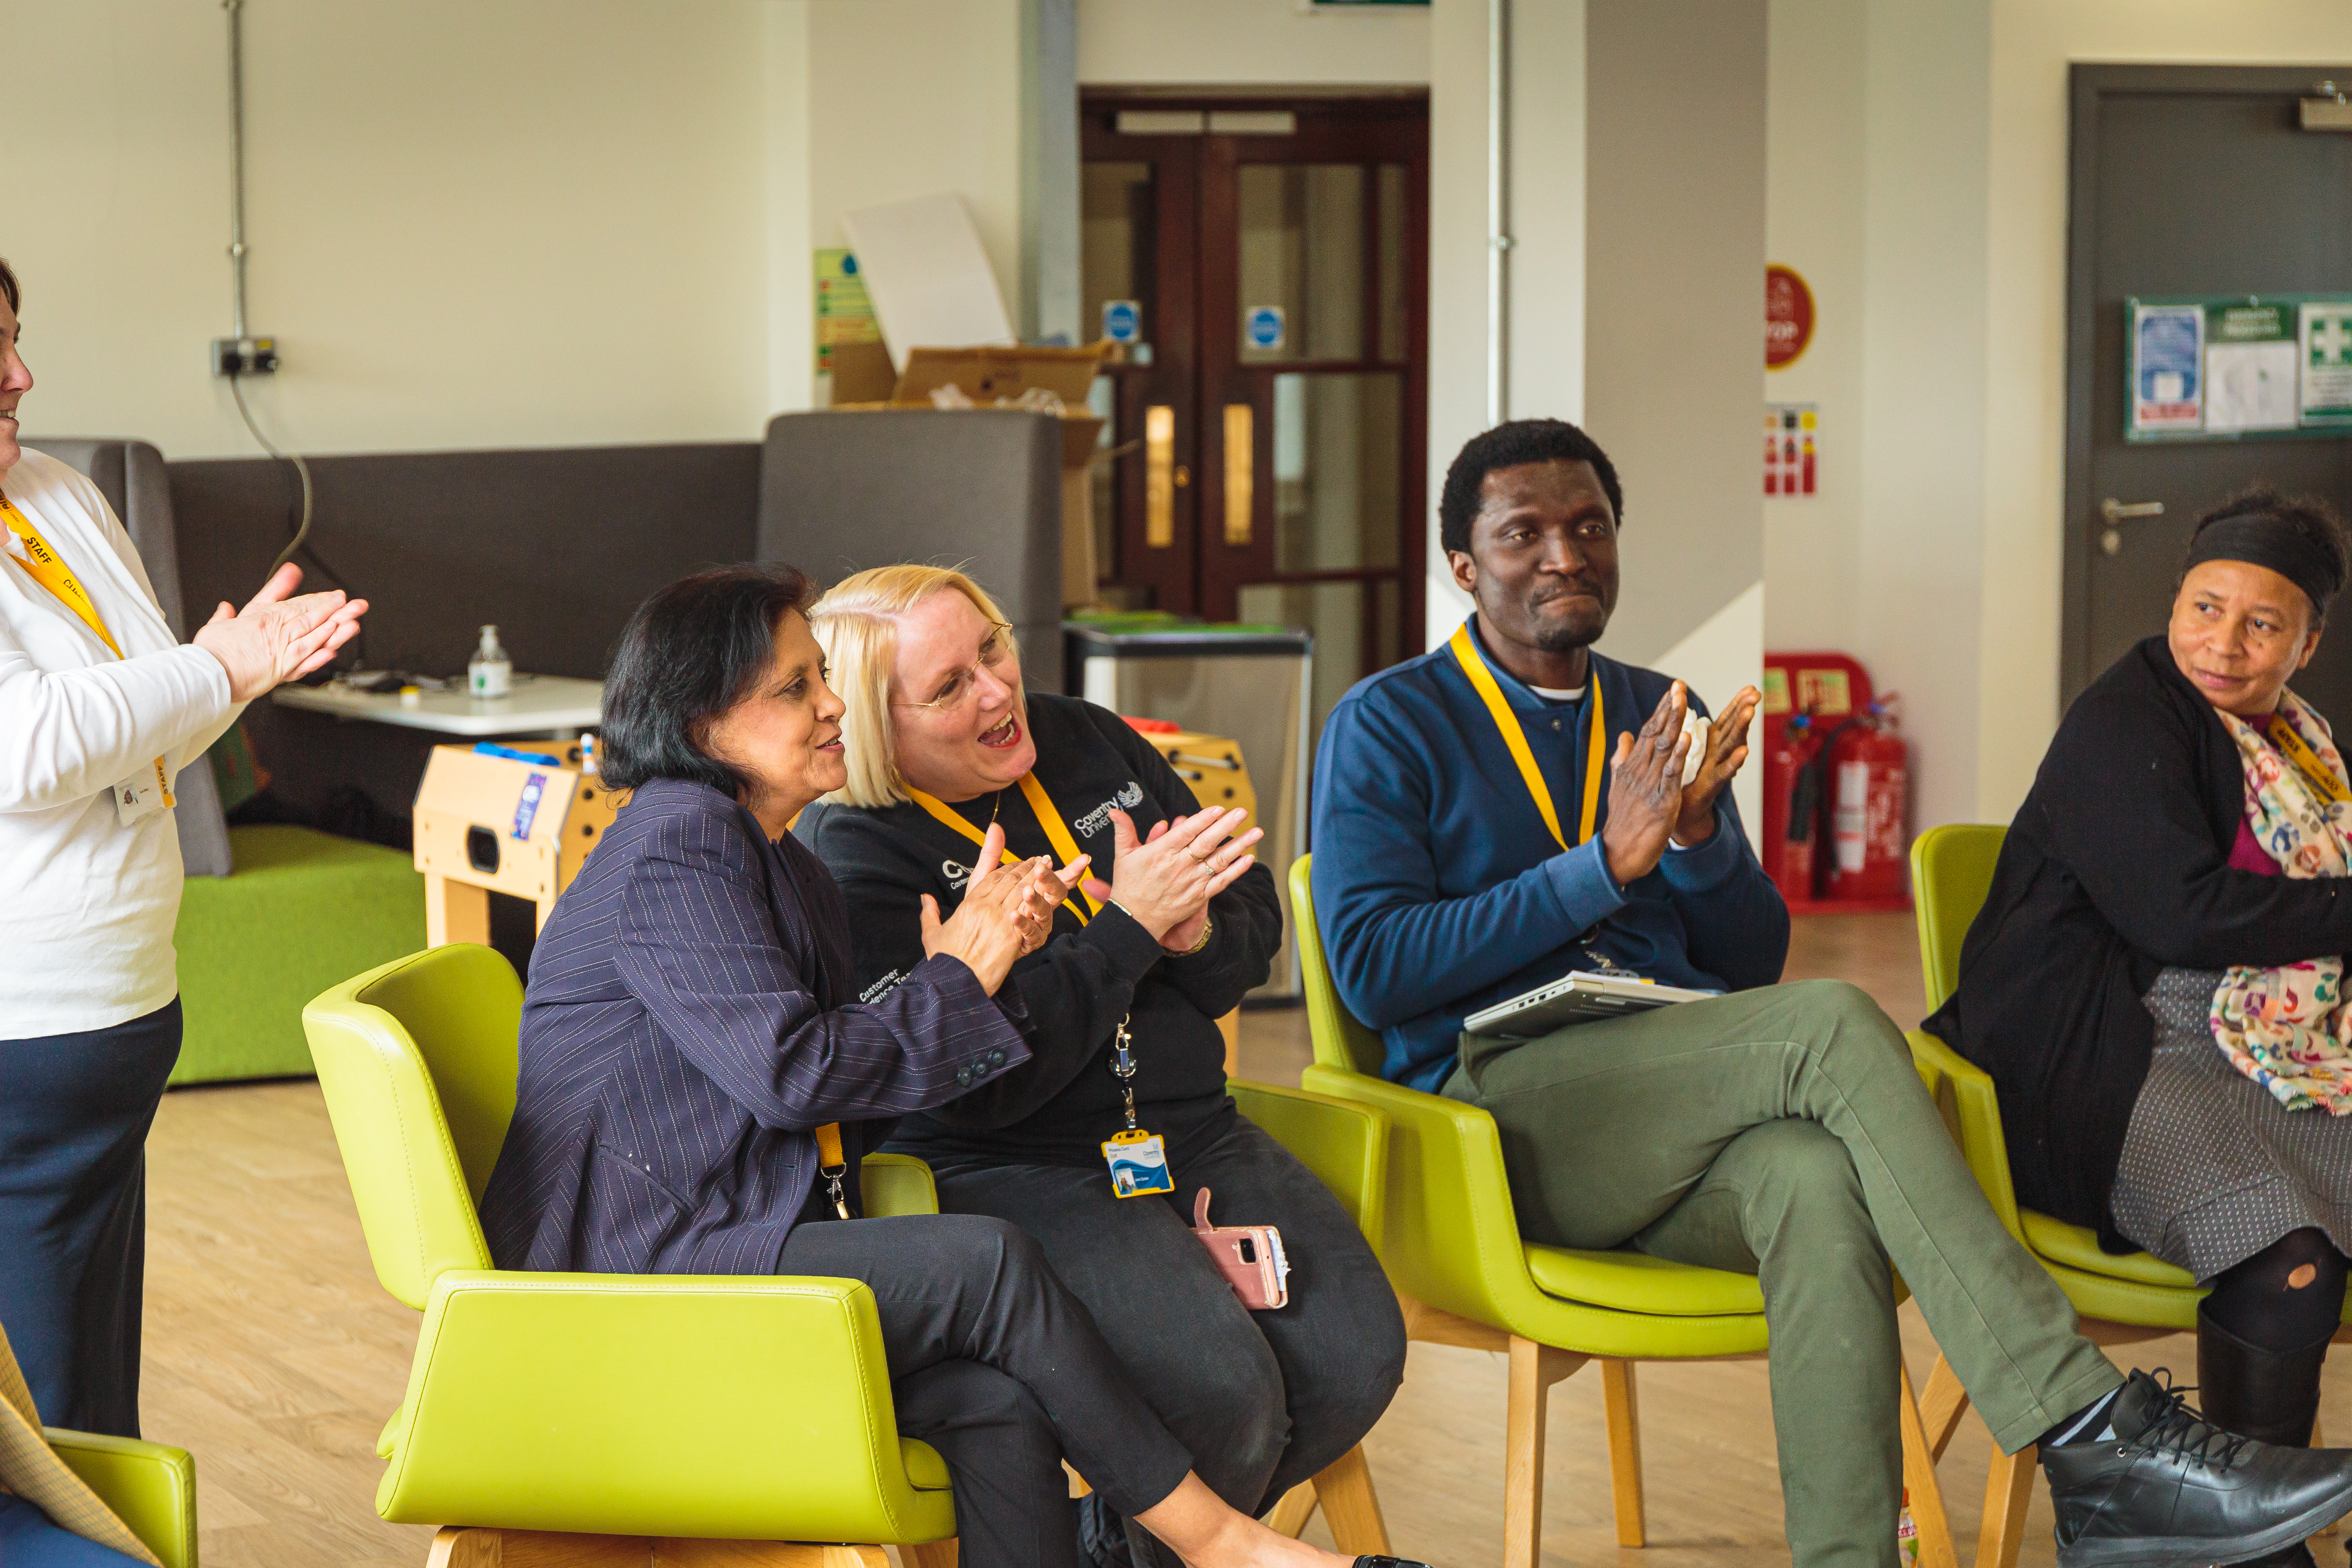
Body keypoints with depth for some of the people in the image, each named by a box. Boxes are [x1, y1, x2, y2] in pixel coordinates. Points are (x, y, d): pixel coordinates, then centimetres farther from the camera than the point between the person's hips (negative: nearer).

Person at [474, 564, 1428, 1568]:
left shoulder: (782, 869, 20)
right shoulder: (676, 846, -10)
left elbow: (849, 1108, 15)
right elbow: (787, 1071, -19)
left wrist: (986, 960, 2)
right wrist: (957, 979, -5)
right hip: (643, 1265, -9)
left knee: (1000, 1399, -17)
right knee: (985, 1263, -23)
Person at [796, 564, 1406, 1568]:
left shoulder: (1086, 744, 10)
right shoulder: (853, 855, -10)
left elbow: (1256, 919, 17)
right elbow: (981, 1080, -20)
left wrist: (1197, 932, -7)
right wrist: (1127, 928, -20)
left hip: (1196, 1137, 7)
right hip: (1012, 1174, -7)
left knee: (1356, 1361, -13)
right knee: (1219, 1392, -29)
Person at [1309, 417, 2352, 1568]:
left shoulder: (1654, 717, 21)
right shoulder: (1386, 728, 5)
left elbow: (1754, 963, 19)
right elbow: (1372, 969, -8)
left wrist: (1695, 836, -4)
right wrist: (1606, 863, -13)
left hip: (1678, 1117, 5)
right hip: (1501, 1104, -5)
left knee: (1817, 1181, -35)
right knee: (1835, 1026, -30)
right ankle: (2092, 1438, -35)